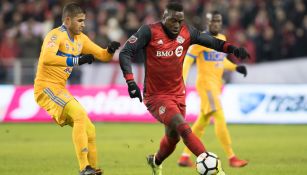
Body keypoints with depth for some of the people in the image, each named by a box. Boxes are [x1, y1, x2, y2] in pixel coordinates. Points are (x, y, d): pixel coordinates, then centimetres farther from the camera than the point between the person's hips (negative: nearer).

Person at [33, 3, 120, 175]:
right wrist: (77, 60, -37)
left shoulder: (80, 39, 12)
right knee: (80, 114, -26)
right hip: (46, 88, -9)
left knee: (89, 130, 8)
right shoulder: (56, 35, -14)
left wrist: (110, 50, -7)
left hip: (61, 90, 9)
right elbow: (47, 58, -33)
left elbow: (102, 55, 17)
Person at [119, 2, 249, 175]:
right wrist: (130, 81, -28)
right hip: (156, 96, -6)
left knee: (173, 137, 18)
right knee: (183, 128, -24)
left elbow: (209, 40, 9)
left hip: (178, 94, 6)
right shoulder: (150, 32, -15)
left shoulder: (187, 32, 0)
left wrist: (231, 48, -8)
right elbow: (125, 53, -17)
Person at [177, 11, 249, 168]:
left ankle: (184, 157, 17)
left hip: (216, 85, 8)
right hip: (205, 83, -8)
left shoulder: (222, 39, 14)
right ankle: (231, 158, -16)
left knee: (202, 122, 11)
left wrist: (236, 67, 8)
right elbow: (187, 60, -12)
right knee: (220, 118, -15)